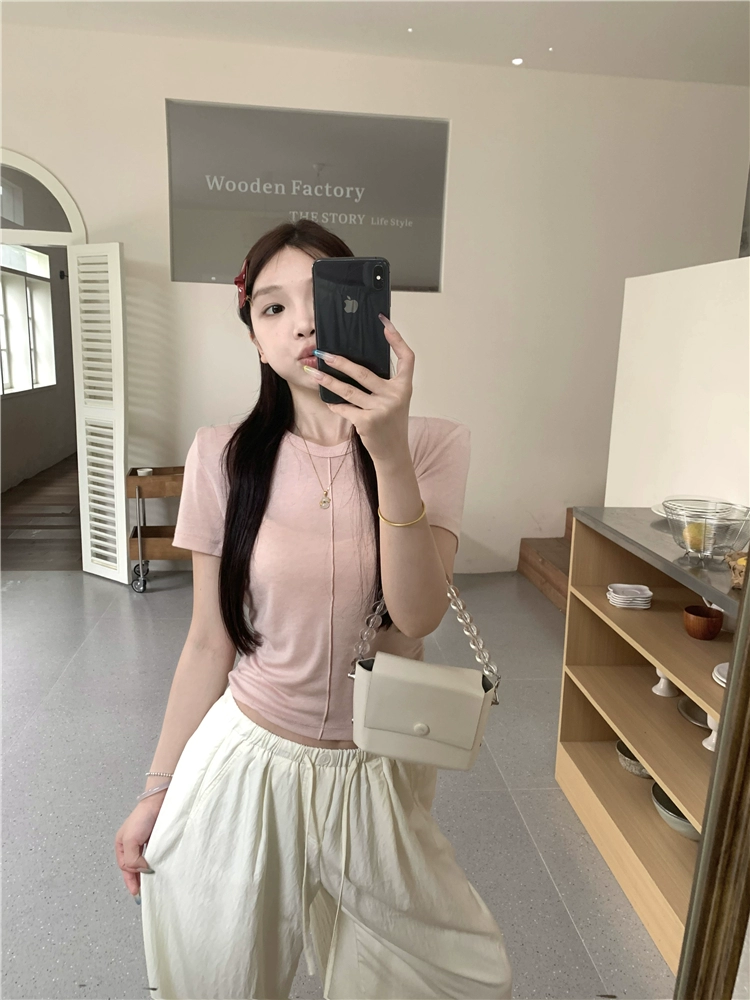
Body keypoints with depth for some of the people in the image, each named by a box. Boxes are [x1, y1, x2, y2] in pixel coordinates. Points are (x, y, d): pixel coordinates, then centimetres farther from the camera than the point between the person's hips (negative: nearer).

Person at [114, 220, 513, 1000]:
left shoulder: (434, 445, -9)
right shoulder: (223, 456, -9)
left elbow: (418, 615, -20)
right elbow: (209, 642, -3)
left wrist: (390, 455, -31)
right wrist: (157, 790, 3)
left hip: (378, 774, 1)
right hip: (243, 761, 0)